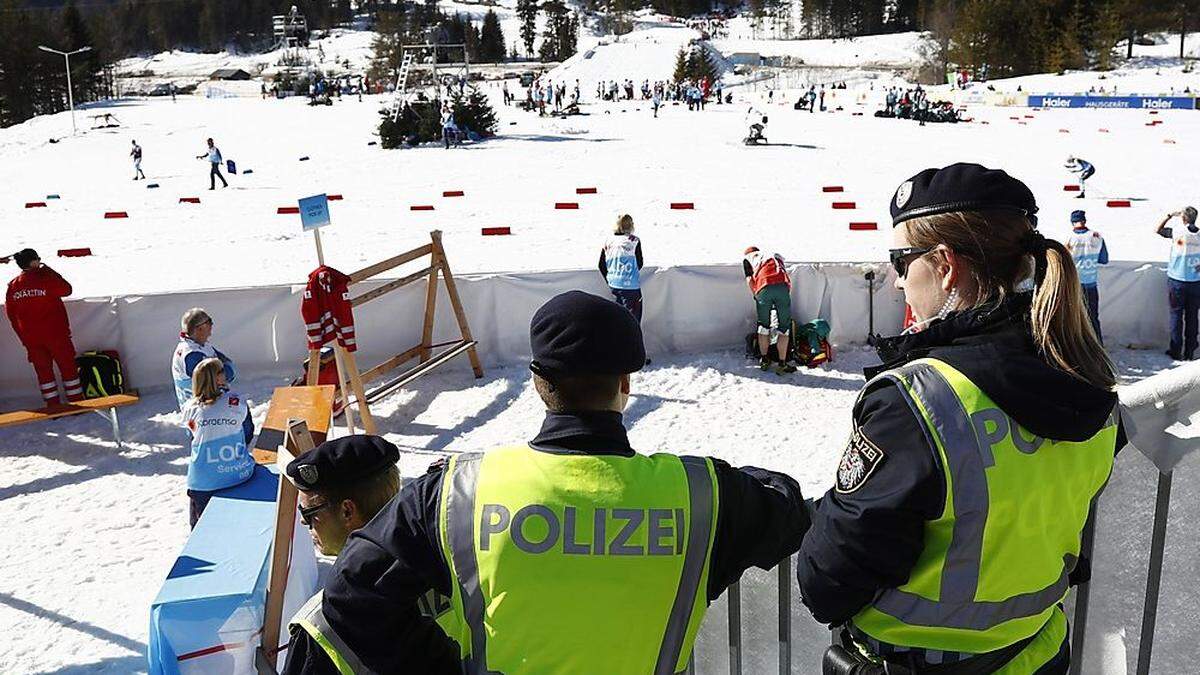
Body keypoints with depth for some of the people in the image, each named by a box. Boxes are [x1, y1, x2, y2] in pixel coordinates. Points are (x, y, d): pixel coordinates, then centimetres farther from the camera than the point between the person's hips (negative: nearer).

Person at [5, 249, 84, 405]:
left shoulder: (13, 286, 3)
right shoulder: (45, 279, -15)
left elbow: (11, 314, 8)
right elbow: (66, 290, -6)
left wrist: (24, 337, 15)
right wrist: (50, 271, -2)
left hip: (30, 338, 5)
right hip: (55, 334, -4)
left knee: (43, 370, 11)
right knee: (68, 367, 6)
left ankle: (53, 406, 13)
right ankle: (77, 403, 8)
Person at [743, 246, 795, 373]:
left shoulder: (747, 258, 29)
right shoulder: (775, 256, 37)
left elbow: (749, 280, 12)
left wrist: (756, 296, 22)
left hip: (763, 288, -1)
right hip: (782, 285, 1)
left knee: (763, 326, 17)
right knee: (784, 327, 10)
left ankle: (764, 360, 26)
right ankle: (782, 364, 10)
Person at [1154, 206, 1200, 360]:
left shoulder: (1177, 232, -10)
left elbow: (1158, 230, 6)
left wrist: (1170, 215, 9)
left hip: (1177, 280, -2)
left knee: (1176, 315, 6)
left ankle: (1176, 351, 7)